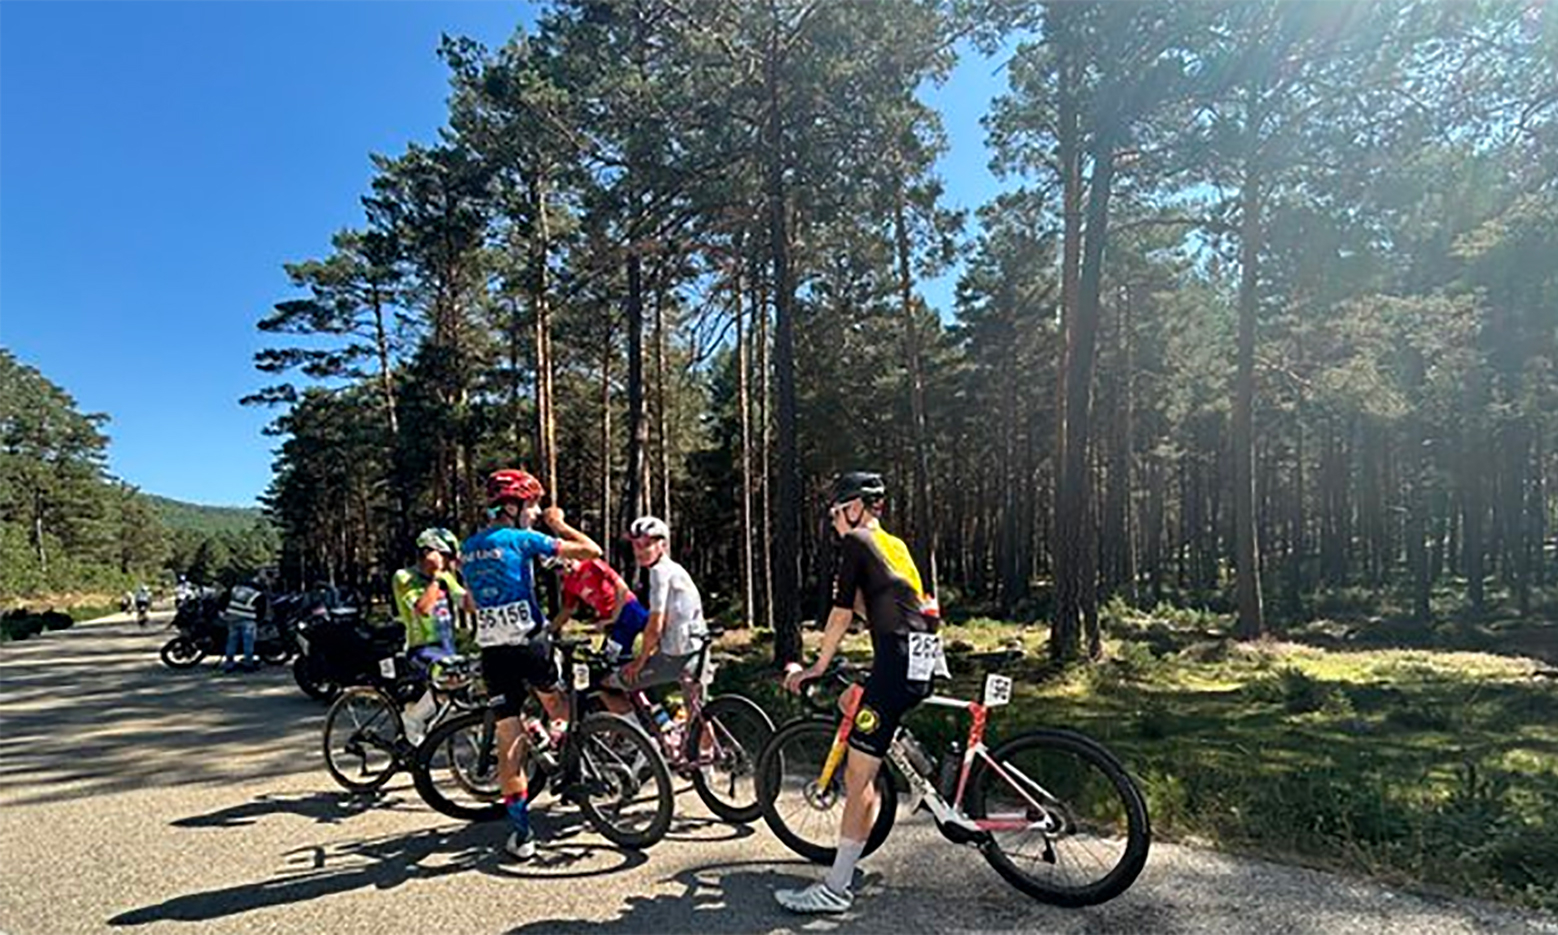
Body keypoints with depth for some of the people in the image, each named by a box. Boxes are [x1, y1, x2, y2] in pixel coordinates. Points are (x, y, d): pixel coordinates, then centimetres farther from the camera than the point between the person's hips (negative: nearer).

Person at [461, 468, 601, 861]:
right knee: (556, 702, 26)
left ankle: (520, 832, 11)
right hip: (531, 645, -5)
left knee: (509, 742, 7)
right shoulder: (522, 539, -8)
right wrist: (560, 525, 6)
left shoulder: (469, 548, 11)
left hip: (492, 653, 5)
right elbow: (591, 550, -10)